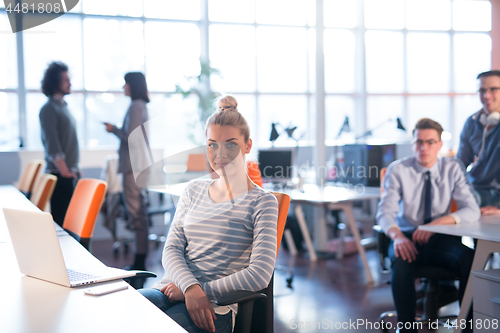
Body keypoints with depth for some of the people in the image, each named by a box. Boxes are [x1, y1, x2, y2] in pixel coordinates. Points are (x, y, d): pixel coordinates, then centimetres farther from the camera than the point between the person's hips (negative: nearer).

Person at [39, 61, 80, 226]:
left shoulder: (63, 106, 17)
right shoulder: (49, 109, -10)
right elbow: (52, 145, -17)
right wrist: (64, 170, -19)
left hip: (71, 173, 8)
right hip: (60, 175, -8)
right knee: (60, 218, -5)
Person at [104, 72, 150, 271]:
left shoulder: (135, 107, -13)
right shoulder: (141, 106, 17)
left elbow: (131, 137, -18)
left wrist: (114, 130, -4)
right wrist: (116, 129, 15)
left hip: (133, 165, -10)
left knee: (136, 212, -7)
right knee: (140, 211, 12)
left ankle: (139, 263, -2)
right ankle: (140, 260, 20)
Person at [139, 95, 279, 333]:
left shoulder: (262, 202, 0)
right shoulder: (193, 191, 16)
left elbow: (259, 275, -10)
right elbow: (171, 249, 8)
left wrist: (202, 292, -10)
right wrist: (191, 287, -12)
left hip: (215, 306, -5)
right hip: (172, 290, 5)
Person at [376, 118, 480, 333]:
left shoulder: (452, 168, 1)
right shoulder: (397, 170, -4)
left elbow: (472, 210, -7)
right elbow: (385, 212, -13)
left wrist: (437, 222, -26)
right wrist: (397, 235, -36)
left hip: (441, 239, 2)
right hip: (408, 238, -1)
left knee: (470, 259, -29)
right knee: (401, 261, -36)